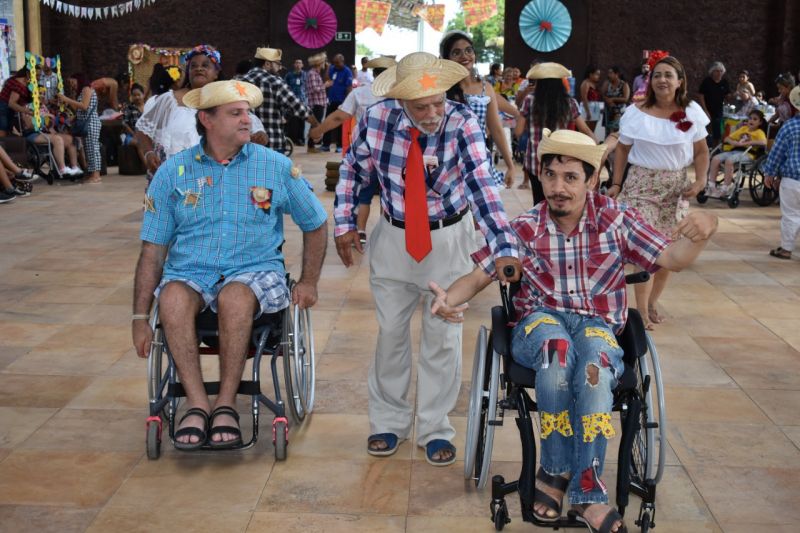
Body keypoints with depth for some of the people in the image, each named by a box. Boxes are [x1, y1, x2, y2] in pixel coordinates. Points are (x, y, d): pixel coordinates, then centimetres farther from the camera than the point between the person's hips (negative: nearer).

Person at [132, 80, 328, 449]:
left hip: (255, 270, -1)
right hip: (190, 272, 1)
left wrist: (309, 282, 8)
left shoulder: (275, 167, 5)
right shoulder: (173, 172, 6)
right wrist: (140, 318, 1)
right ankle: (197, 404, -28)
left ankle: (226, 404, -24)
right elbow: (153, 249, 6)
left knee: (234, 298, -36)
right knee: (172, 298, -34)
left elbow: (316, 225, 17)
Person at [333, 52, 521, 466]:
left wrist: (504, 248, -48)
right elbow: (353, 169, 1)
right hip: (393, 237, 2)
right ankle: (389, 422, 31)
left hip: (448, 239, -2)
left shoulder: (462, 123, -23)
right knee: (391, 331, 12)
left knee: (442, 337, 7)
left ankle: (435, 429, 25)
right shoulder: (377, 119, -16)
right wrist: (345, 223, -2)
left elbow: (481, 183, -36)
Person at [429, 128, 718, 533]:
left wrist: (702, 233, -26)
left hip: (598, 325, 0)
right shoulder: (523, 229, 1)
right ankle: (559, 470, -22)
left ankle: (586, 491, -27)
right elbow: (477, 278, 3)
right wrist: (449, 298, -21)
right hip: (539, 321, 0)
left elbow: (672, 259, -4)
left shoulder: (616, 220, 2)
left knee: (595, 362, -37)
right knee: (557, 348, -38)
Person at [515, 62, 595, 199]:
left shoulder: (530, 101, -3)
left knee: (539, 202, 8)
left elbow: (518, 131, 0)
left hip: (535, 161, 0)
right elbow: (585, 130, 4)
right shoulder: (569, 103, 0)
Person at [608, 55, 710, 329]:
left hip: (677, 187, 3)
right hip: (642, 184, -3)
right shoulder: (636, 113, -3)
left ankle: (652, 302, 23)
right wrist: (616, 183, -1)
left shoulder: (691, 112, 1)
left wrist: (700, 180, -8)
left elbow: (701, 152, 6)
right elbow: (622, 149, 5)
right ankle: (642, 309, -4)